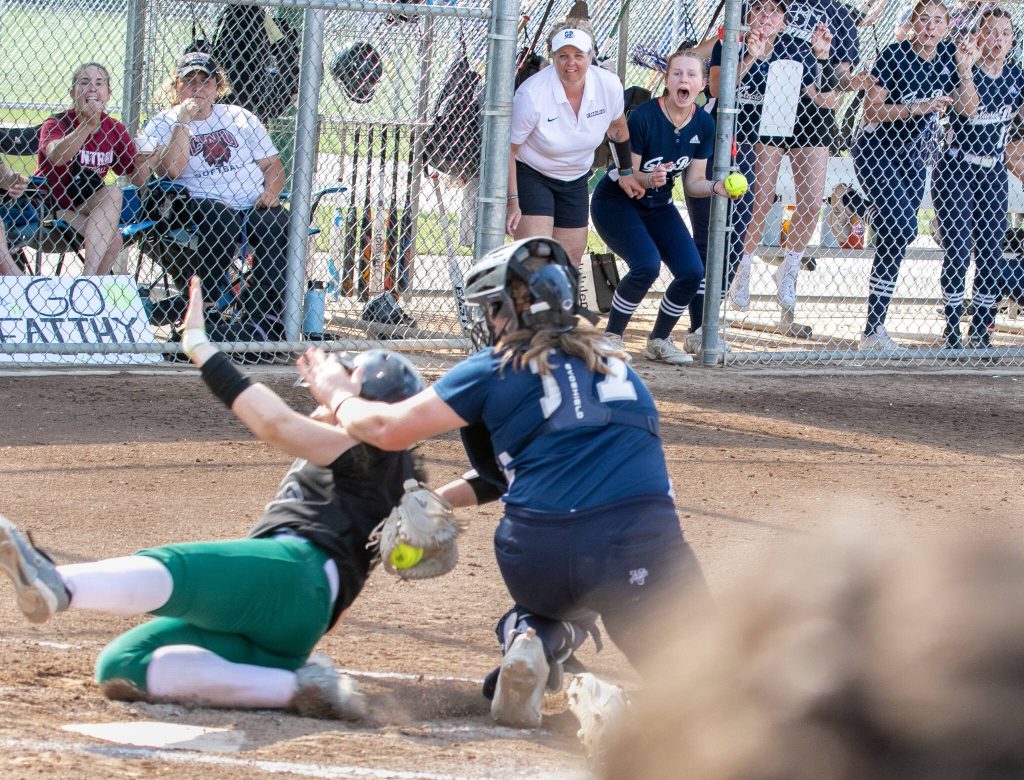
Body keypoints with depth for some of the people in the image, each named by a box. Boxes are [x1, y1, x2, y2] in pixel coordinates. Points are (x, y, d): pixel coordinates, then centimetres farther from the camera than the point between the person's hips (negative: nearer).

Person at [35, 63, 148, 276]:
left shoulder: (115, 130, 4)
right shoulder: (56, 124, -8)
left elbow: (139, 179, 4)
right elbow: (56, 156, -33)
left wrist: (144, 161, -19)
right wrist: (88, 124, -42)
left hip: (86, 207, 5)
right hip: (51, 207, -5)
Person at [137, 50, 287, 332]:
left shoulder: (241, 118, 20)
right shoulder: (162, 125, 10)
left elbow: (272, 164, 18)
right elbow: (171, 171, -8)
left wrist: (271, 191, -2)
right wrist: (182, 123, -8)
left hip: (254, 205, 3)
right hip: (200, 203, -3)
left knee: (276, 224, -29)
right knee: (220, 219, -38)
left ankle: (266, 314, -28)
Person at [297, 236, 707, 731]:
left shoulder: (497, 369, 9)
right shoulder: (614, 364, 24)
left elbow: (388, 430, 9)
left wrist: (337, 395, 29)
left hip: (537, 557, 0)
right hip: (641, 539, 0)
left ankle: (534, 640, 3)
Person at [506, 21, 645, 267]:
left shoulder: (609, 85, -15)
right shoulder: (532, 94, -27)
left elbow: (617, 127, 8)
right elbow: (508, 149, -18)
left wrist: (626, 172, 17)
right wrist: (512, 202, -19)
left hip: (575, 181, 5)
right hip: (530, 175, -5)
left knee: (571, 258, 6)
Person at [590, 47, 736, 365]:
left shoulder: (703, 124, -8)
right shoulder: (643, 117, -26)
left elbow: (694, 182, -1)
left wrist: (716, 187, -22)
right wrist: (649, 179, -41)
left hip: (658, 206, 6)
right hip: (616, 203, -6)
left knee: (692, 272, -11)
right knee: (647, 265, -29)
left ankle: (659, 341, 11)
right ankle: (611, 336, -10)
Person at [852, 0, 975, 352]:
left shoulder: (948, 56, 2)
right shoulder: (895, 56, -14)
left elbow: (967, 110, 2)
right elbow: (871, 109, -15)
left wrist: (964, 71, -12)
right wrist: (918, 108, -23)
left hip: (915, 157, 6)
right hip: (876, 152, -6)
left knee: (893, 237, 4)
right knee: (901, 228, -22)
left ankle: (874, 328, 10)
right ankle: (873, 331, -22)